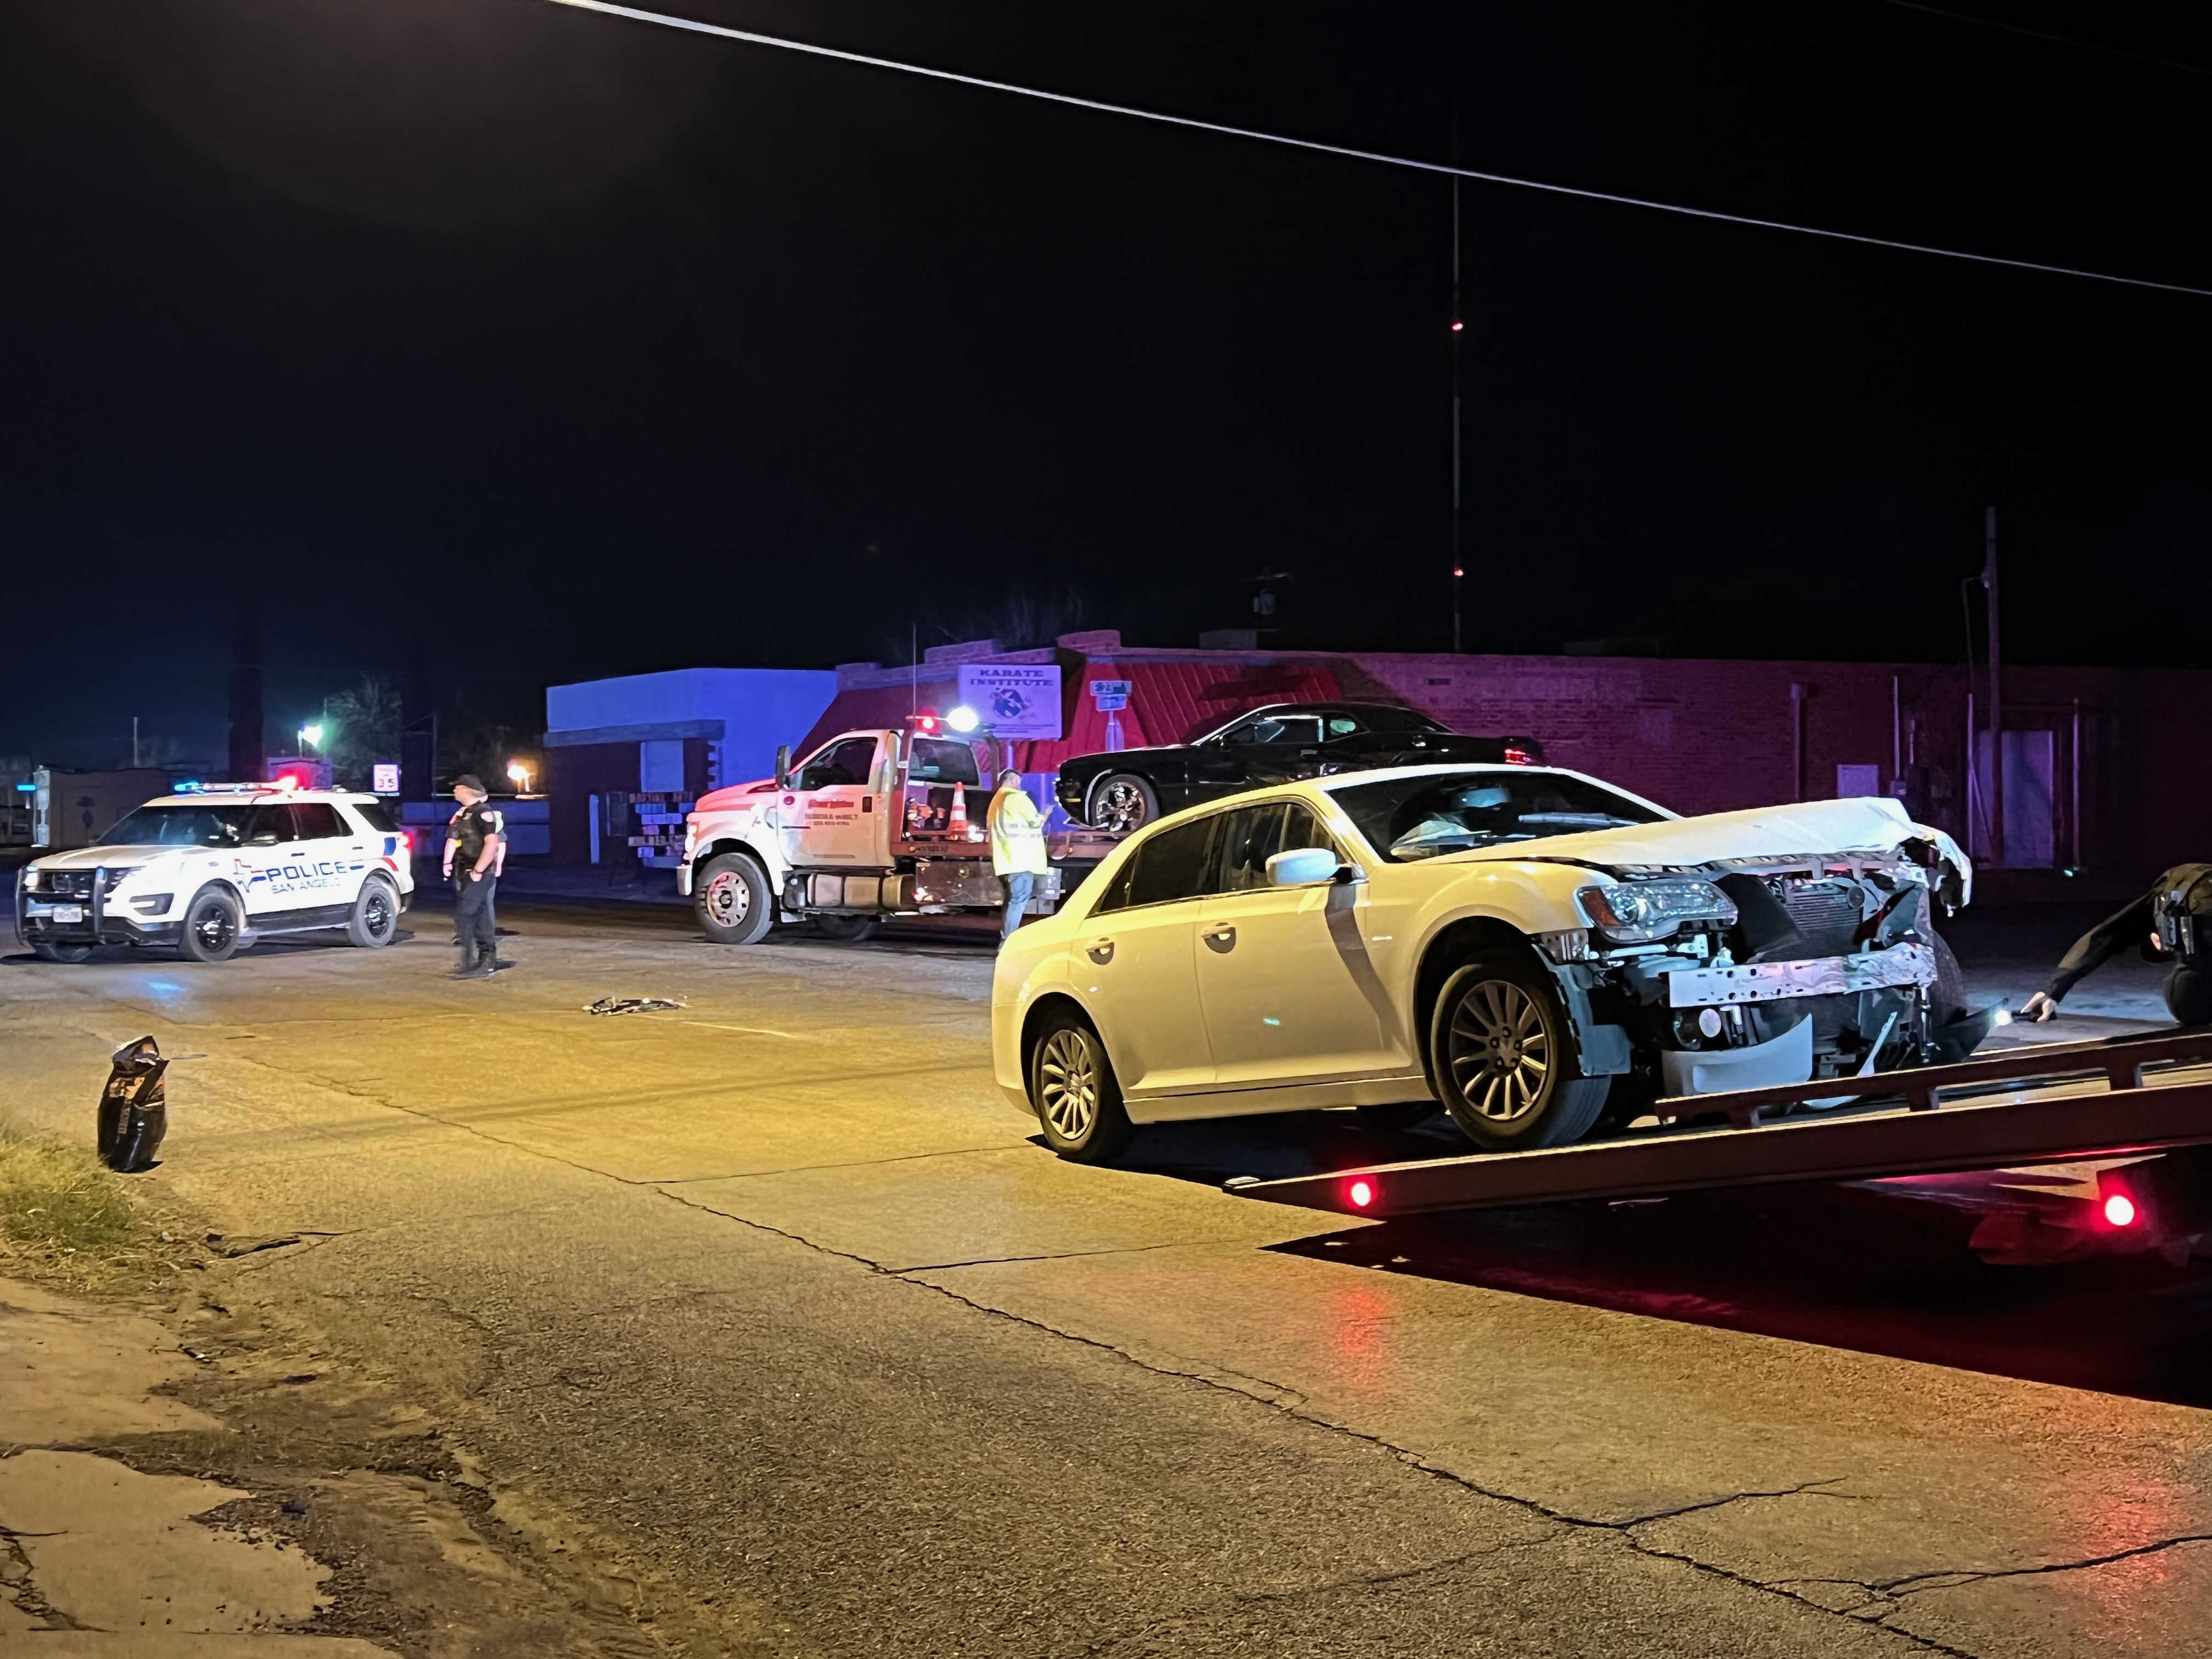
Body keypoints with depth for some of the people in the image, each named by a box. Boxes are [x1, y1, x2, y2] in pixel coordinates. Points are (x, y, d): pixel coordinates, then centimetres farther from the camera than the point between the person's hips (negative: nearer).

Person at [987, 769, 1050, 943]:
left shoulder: (997, 801, 21)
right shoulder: (1017, 797, -5)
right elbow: (1035, 821, -8)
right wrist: (1042, 818, 14)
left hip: (1008, 857, 9)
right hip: (1021, 857, -9)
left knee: (1013, 898, 15)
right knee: (1019, 899, -12)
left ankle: (1006, 939, 14)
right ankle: (1009, 942, -19)